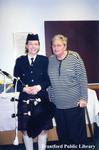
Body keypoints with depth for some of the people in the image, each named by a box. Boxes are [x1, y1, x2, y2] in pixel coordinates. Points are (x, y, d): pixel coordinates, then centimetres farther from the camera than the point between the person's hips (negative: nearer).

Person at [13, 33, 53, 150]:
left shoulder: (44, 60, 4)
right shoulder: (20, 61, 6)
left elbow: (49, 79, 2)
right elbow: (15, 81, 4)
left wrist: (39, 87, -14)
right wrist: (24, 88, -14)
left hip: (41, 99, 0)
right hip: (25, 100, 1)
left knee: (43, 129, 8)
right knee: (25, 130, 8)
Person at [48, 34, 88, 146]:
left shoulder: (75, 57, -7)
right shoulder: (50, 60, 4)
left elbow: (83, 79, -7)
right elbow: (48, 82, 10)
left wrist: (83, 98, -9)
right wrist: (50, 98, 10)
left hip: (74, 103, -4)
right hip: (57, 104, 4)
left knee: (77, 132, 6)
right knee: (62, 133, 16)